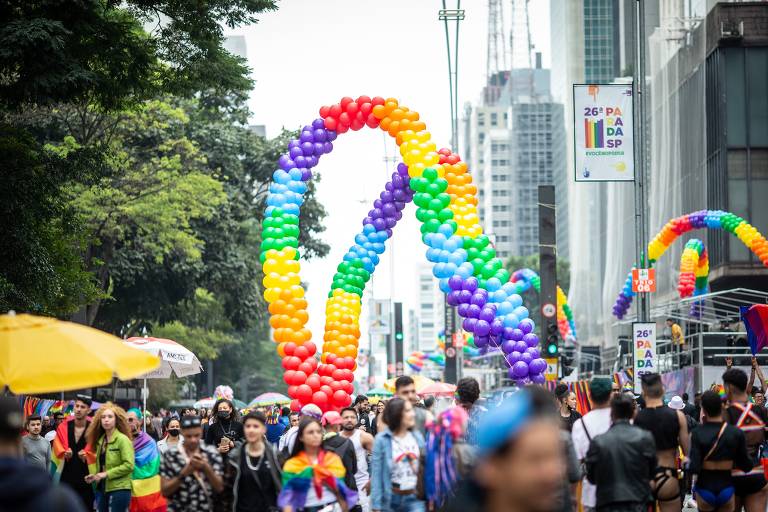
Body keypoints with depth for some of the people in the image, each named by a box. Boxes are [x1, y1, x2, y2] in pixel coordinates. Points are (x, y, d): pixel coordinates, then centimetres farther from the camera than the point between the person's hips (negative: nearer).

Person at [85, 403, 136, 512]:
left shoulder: (123, 439, -9)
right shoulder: (100, 440, 12)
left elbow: (129, 465, -17)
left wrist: (107, 474, -18)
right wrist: (95, 475, 2)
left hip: (119, 489, -8)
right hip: (101, 489, 8)